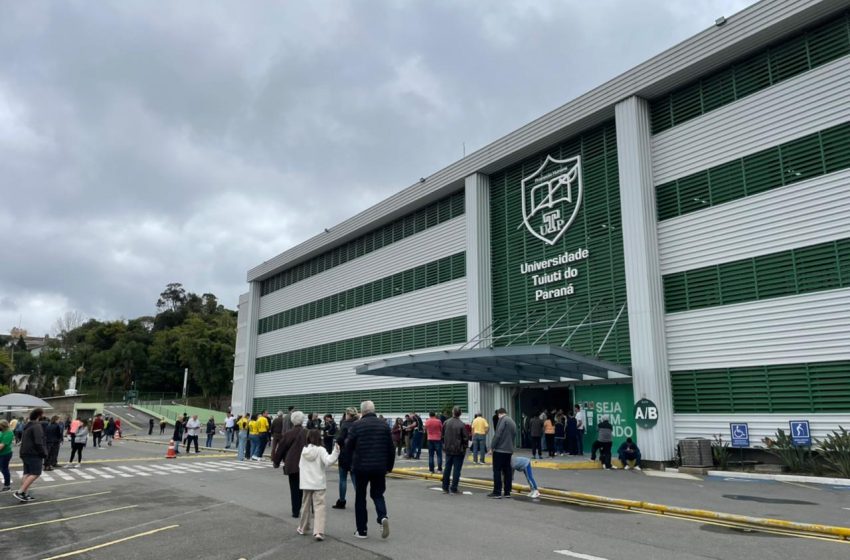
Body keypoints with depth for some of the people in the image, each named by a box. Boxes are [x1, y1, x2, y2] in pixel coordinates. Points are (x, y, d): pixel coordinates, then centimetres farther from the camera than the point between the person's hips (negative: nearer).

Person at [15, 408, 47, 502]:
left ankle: (25, 494, 7)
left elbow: (23, 441, 22)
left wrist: (23, 455, 24)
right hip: (34, 454, -10)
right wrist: (43, 453, -10)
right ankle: (20, 492, -15)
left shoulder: (28, 426, 17)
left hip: (25, 453, 10)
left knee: (27, 474, 9)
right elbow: (38, 442, -19)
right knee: (35, 474, -9)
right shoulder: (37, 426, -14)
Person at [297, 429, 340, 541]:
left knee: (305, 506, 19)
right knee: (319, 507, -6)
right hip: (319, 484, -5)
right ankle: (318, 531, -16)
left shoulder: (304, 450, 4)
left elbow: (300, 465, 14)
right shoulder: (320, 450, -12)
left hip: (305, 483, 5)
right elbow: (328, 461, -27)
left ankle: (303, 528, 34)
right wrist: (336, 451, -30)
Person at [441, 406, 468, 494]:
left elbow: (442, 435, 6)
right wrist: (465, 447, 5)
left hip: (448, 450, 4)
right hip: (458, 450, -4)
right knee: (456, 469, 4)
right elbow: (465, 438, -12)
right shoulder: (462, 424, -16)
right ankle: (453, 489, 6)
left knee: (447, 468, 15)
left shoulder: (446, 422, -3)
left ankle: (445, 488, 21)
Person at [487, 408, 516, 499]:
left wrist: (492, 447, -12)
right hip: (509, 450, 8)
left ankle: (497, 492, -2)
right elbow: (514, 435, 18)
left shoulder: (503, 419, -8)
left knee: (497, 471, -2)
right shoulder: (512, 421, 18)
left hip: (500, 449, -8)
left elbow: (497, 434, -16)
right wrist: (510, 446, 19)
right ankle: (507, 492, 12)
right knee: (507, 471, 11)